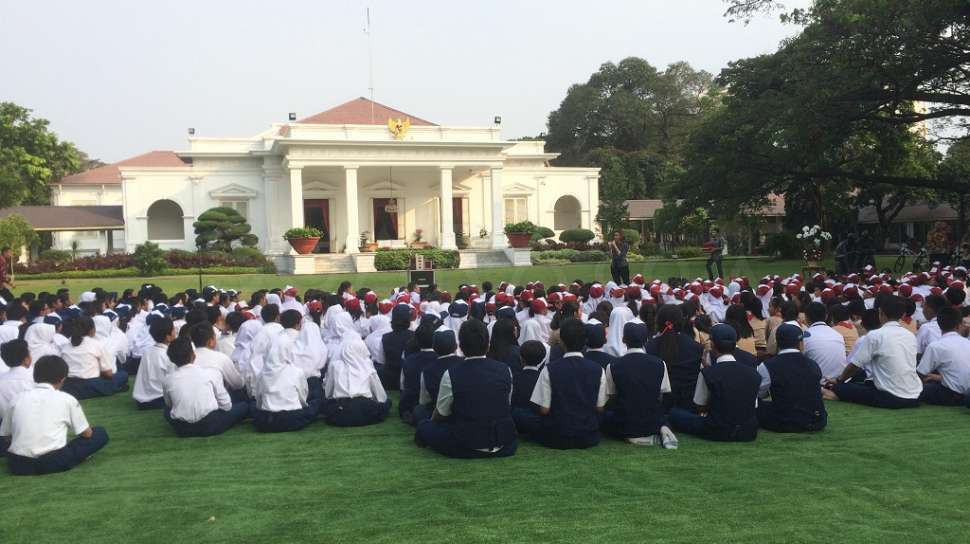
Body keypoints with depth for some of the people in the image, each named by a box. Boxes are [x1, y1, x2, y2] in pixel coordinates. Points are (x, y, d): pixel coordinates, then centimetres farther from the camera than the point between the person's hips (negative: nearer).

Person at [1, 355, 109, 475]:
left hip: (18, 465, 5)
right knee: (101, 433, 12)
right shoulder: (67, 399, 5)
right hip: (54, 462, -4)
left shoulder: (19, 398, 12)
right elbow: (87, 433, 13)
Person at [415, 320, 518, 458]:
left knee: (424, 427, 16)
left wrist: (432, 420, 25)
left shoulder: (451, 375, -12)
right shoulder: (505, 370, -4)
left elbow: (441, 414, 1)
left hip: (467, 445, -1)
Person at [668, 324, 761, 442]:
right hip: (749, 433, 3)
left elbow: (700, 408, -2)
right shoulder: (753, 373, -1)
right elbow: (754, 407, 8)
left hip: (718, 432, -3)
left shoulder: (707, 373, -12)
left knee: (674, 413, 13)